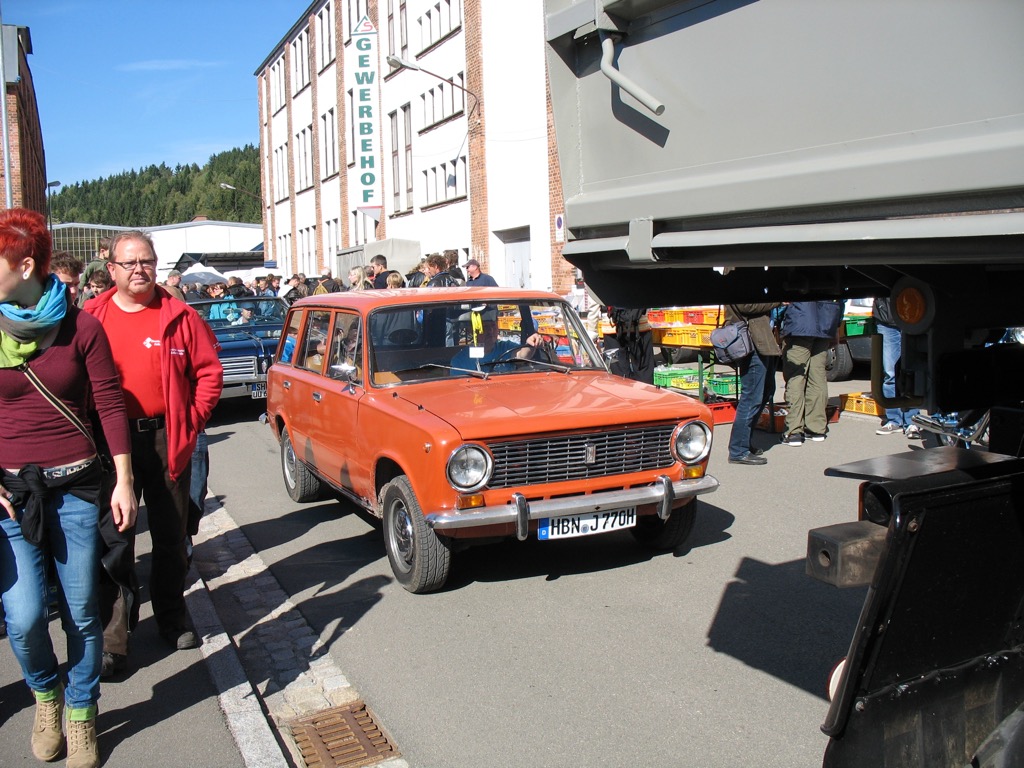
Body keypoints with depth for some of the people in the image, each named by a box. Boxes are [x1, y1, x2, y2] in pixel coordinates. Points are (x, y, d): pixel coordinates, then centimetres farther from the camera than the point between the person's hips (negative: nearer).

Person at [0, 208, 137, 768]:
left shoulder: (80, 326, -2)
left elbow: (109, 404, 0)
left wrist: (124, 481, -2)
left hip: (76, 485, 0)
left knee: (82, 611, 5)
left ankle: (80, 716, 27)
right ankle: (45, 693, 27)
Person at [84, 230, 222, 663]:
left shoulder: (179, 317, 1)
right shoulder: (92, 319, 2)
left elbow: (209, 372, 3)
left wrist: (191, 422, -4)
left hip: (168, 441, 0)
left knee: (171, 536, 12)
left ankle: (173, 619, 28)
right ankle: (114, 631, 17)